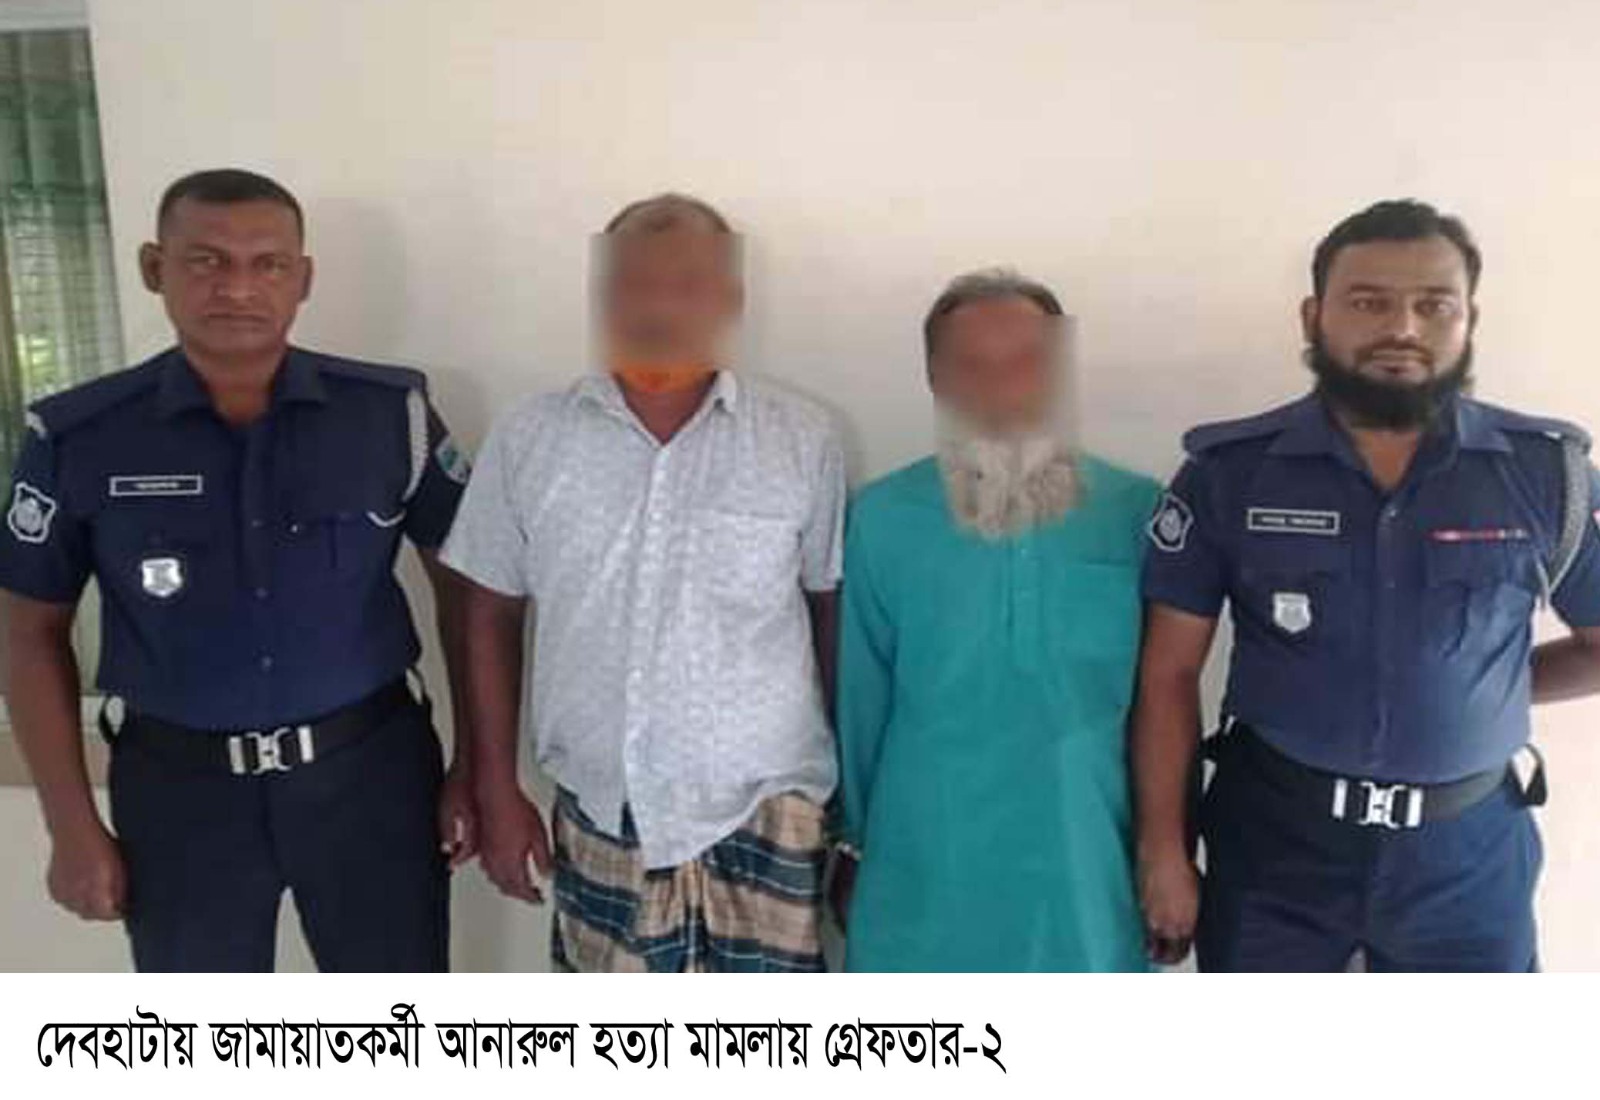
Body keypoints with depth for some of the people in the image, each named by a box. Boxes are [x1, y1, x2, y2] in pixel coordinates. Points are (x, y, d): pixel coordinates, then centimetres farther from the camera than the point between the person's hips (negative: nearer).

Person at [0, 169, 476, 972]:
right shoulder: (77, 438, -7)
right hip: (180, 785, 1)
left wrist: (478, 762, -1)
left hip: (371, 767, 0)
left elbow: (465, 586, -1)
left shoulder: (390, 414, -8)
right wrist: (71, 824, 0)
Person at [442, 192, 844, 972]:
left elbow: (833, 612, 0)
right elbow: (493, 616, 4)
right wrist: (498, 791, 4)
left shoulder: (802, 440, -6)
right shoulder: (529, 438, -3)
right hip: (600, 810, 2)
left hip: (763, 807, -1)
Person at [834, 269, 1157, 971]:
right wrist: (855, 841, 10)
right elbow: (861, 701, 3)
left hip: (1082, 866, 1)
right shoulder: (882, 520, -6)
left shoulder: (1138, 514, -6)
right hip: (926, 871, 0)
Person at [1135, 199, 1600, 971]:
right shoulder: (1230, 472, -9)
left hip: (1469, 850, 2)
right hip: (1272, 840, -1)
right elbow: (1169, 674, -6)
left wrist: (1482, 692, 0)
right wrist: (1162, 851, -7)